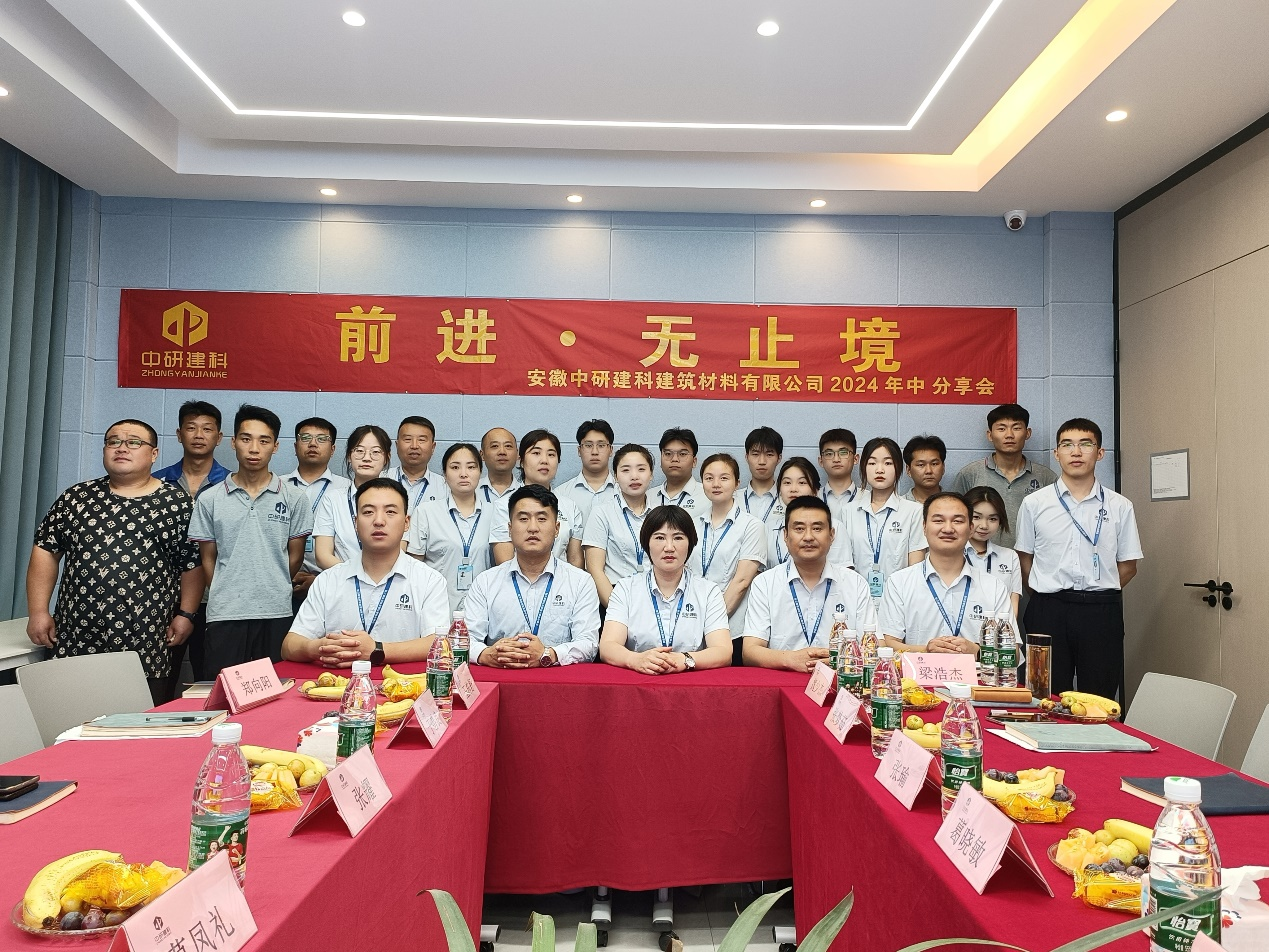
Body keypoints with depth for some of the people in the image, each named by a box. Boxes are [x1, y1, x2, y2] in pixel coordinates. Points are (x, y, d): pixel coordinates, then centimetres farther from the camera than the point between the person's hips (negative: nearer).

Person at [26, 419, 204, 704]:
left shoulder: (177, 503, 1)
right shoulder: (75, 498, 8)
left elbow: (192, 564, 2)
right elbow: (46, 551, 9)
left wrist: (186, 614, -3)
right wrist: (38, 611, 3)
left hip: (148, 646, -2)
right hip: (76, 640, 2)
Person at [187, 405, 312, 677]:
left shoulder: (294, 499, 3)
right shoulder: (209, 499, 5)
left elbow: (295, 556, 8)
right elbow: (208, 559, 9)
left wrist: (273, 591, 8)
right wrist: (226, 596, 5)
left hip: (277, 615, 0)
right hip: (224, 616, 1)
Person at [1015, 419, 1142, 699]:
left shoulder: (1120, 507, 5)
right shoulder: (1034, 503, 5)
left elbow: (1128, 565, 8)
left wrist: (1098, 594, 2)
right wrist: (1049, 596, 2)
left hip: (1101, 613, 0)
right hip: (1048, 611, 0)